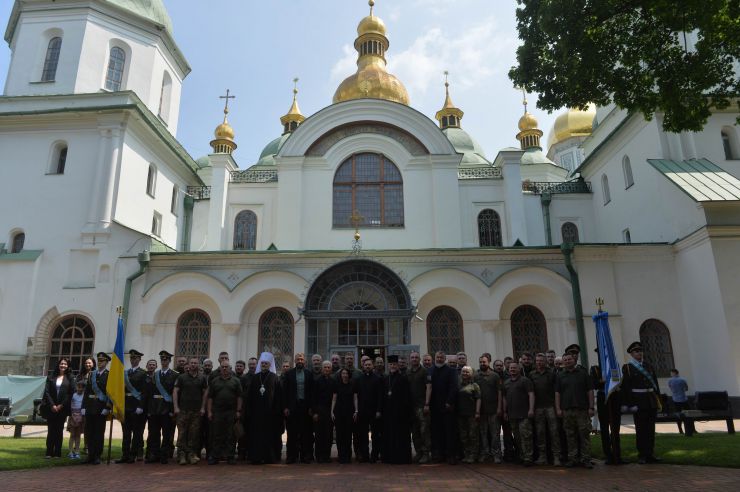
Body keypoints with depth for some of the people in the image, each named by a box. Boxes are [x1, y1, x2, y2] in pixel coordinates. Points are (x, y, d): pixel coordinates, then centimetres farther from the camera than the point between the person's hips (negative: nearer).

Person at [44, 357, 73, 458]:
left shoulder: (69, 379, 4)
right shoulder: (51, 377, 7)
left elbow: (70, 393, -1)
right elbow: (47, 392, 2)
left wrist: (61, 405, -9)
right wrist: (52, 405, -8)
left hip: (62, 408, -1)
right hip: (51, 407, 1)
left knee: (59, 430, 2)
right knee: (51, 430, 0)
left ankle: (57, 453, 6)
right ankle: (49, 452, 6)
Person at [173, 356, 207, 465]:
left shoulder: (202, 378, 7)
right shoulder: (181, 377, 4)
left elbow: (205, 393, 9)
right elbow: (175, 392, 2)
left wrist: (203, 408, 3)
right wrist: (176, 407, -7)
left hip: (197, 411, 1)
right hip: (183, 410, -1)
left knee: (194, 433, 2)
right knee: (182, 433, -2)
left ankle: (192, 454, 9)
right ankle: (181, 454, 4)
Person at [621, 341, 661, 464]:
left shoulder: (648, 366, 13)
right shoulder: (627, 367, -4)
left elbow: (655, 383, 14)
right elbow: (626, 387, -8)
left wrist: (658, 399, 7)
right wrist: (631, 404, -13)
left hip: (651, 402, 5)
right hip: (639, 402, -5)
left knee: (651, 429, 10)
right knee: (640, 429, 1)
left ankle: (650, 454, 19)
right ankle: (641, 455, 9)